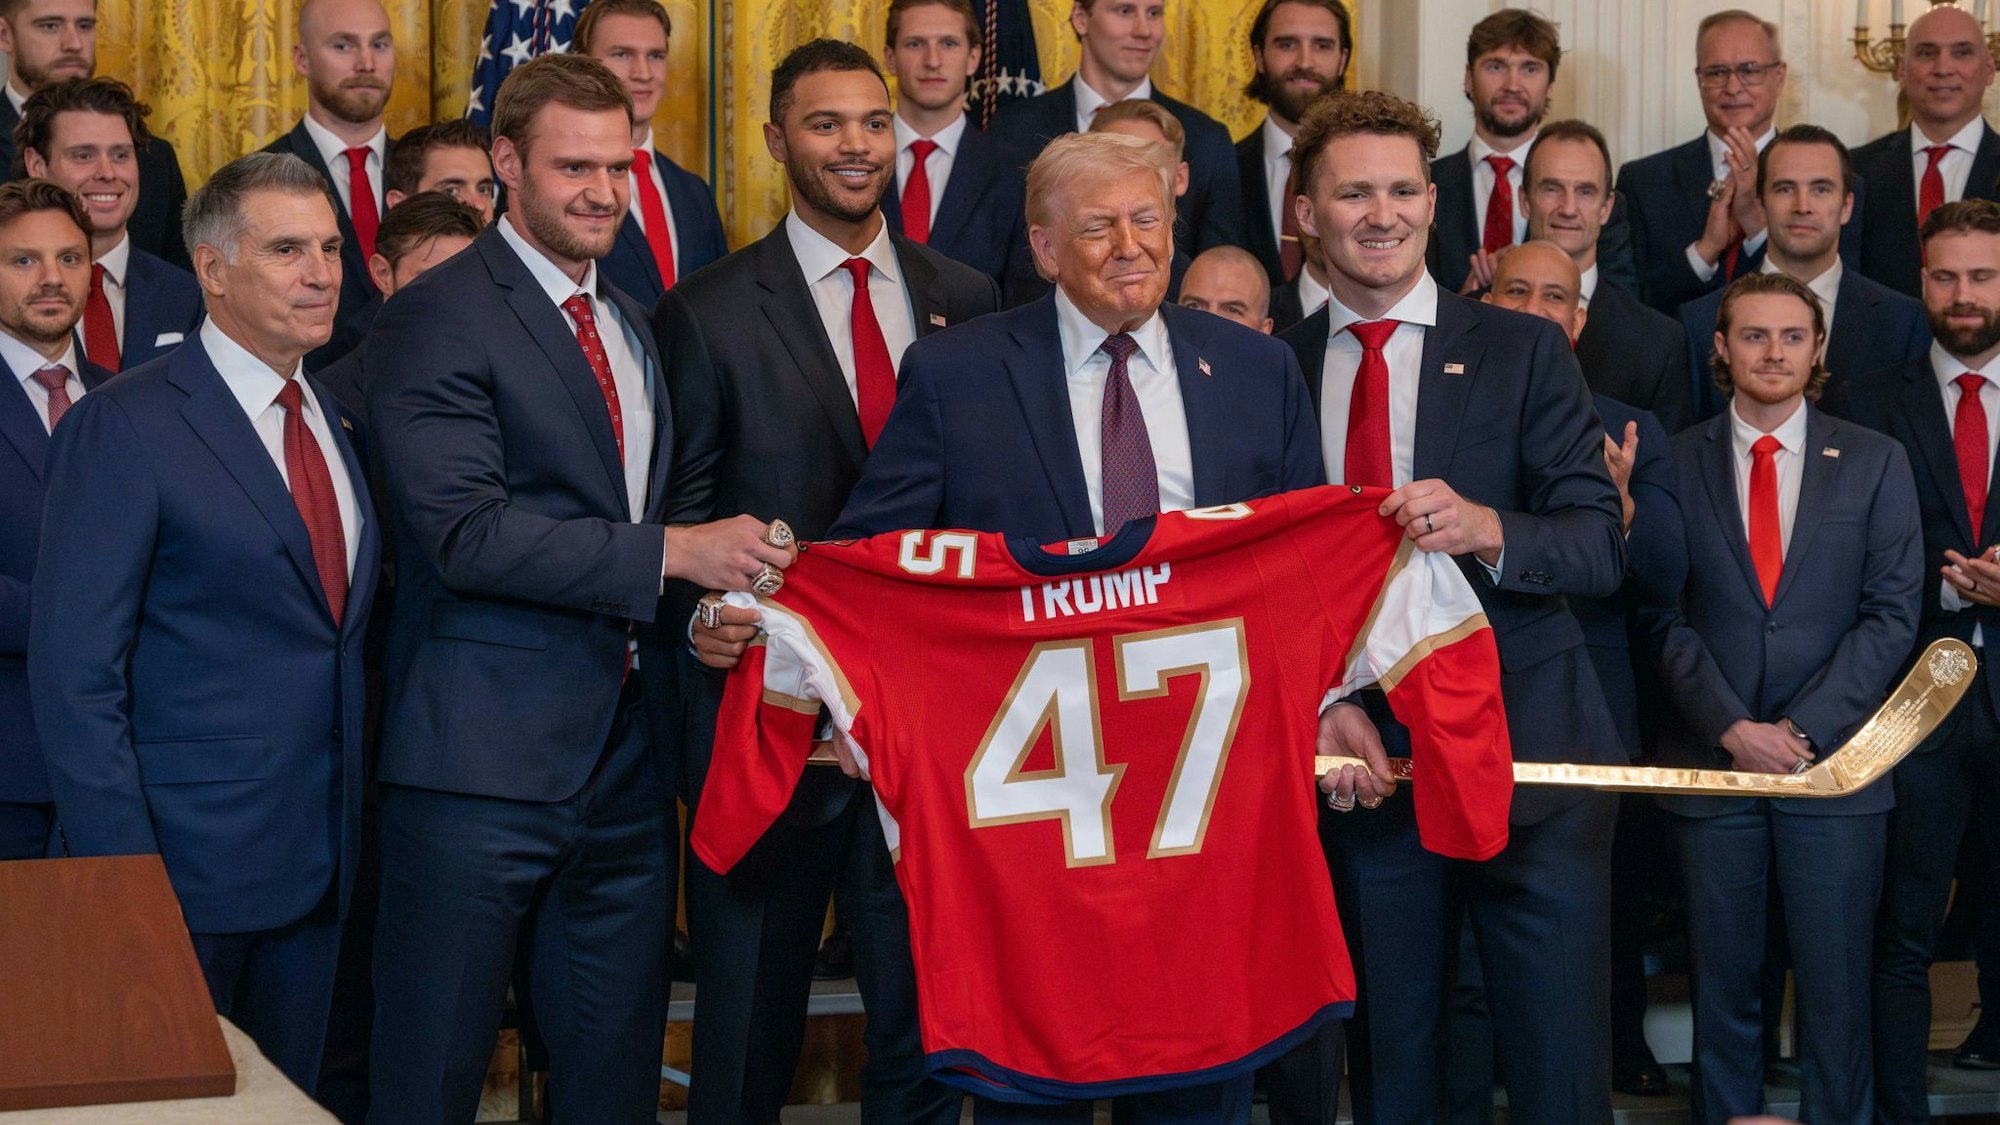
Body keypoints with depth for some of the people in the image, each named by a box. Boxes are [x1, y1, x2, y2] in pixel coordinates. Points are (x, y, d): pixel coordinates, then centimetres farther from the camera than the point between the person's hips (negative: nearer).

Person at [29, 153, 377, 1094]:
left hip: (316, 870, 6)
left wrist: (351, 837, 7)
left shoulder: (339, 423, 12)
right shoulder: (125, 426, -10)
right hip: (185, 866, -6)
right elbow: (73, 674, -13)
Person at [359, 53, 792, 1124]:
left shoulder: (631, 323, 18)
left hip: (624, 753, 7)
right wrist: (672, 553, -20)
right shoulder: (433, 322, -8)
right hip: (482, 756, -7)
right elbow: (466, 533, -19)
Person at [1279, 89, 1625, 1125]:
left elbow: (1602, 546, -4)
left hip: (1527, 764, -2)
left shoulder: (1523, 351, 3)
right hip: (1360, 762, 2)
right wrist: (1322, 704, -9)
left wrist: (1486, 529, -25)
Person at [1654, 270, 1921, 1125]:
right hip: (1712, 760, 0)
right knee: (1723, 982, 6)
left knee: (1837, 983, 2)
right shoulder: (1673, 463, 5)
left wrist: (1804, 729, -10)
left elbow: (1891, 614, -1)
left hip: (1835, 761, 0)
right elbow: (1667, 616, 1)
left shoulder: (1875, 462, 6)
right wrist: (1732, 729, -11)